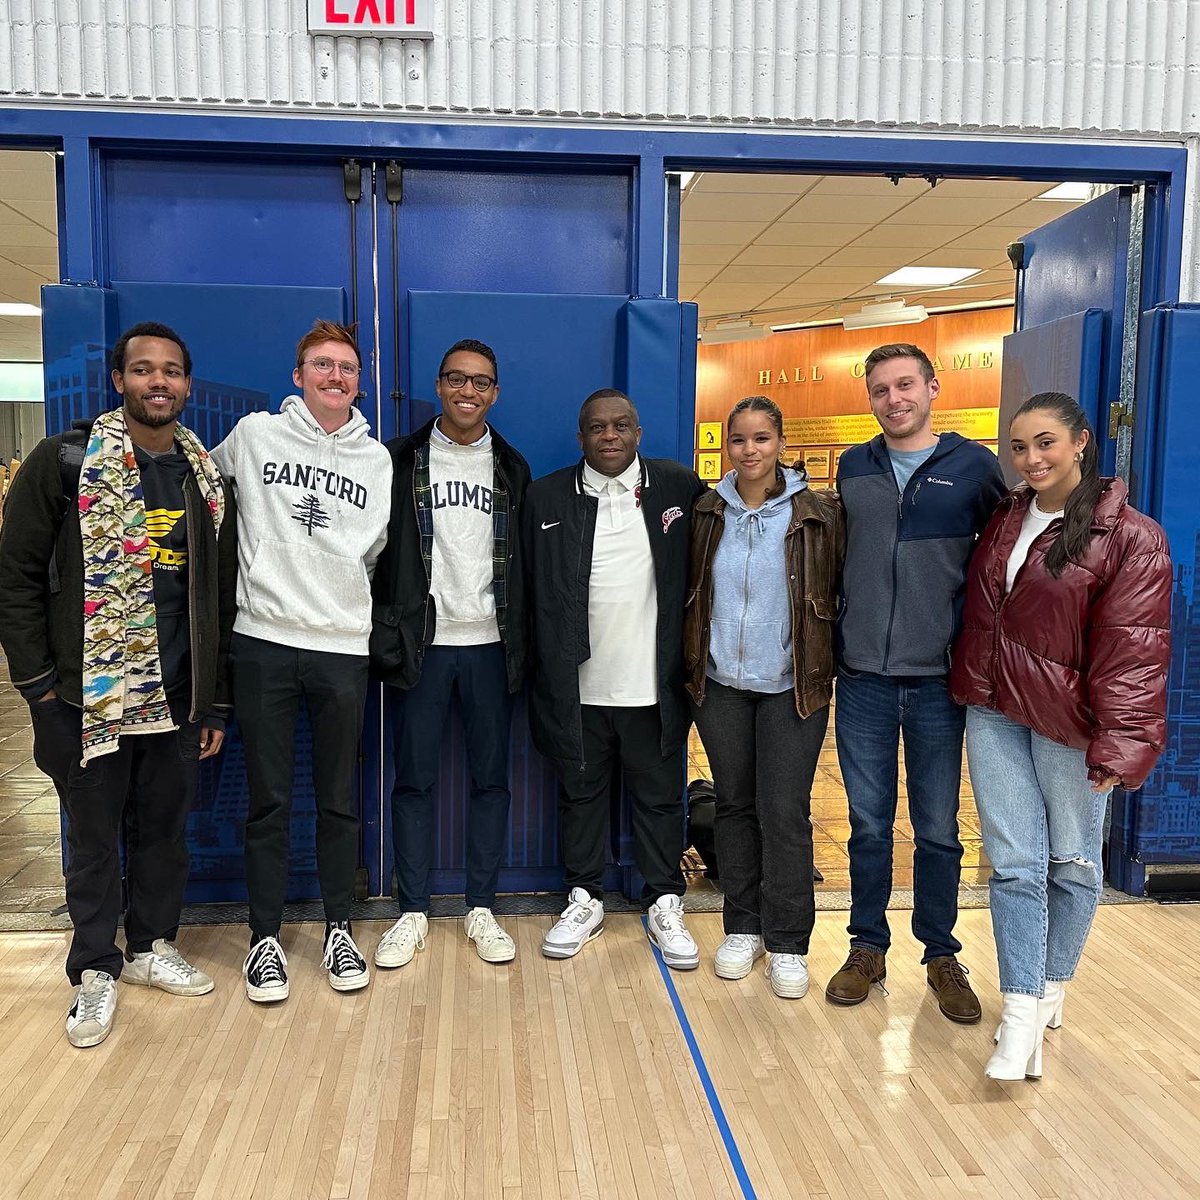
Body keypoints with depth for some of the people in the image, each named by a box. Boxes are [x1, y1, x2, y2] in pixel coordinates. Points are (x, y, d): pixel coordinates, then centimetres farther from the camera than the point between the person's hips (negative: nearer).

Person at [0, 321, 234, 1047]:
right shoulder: (66, 462, -6)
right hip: (87, 696, -3)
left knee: (166, 829, 14)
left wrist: (217, 701, 8)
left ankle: (152, 946, 33)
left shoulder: (206, 481, 6)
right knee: (94, 837, 9)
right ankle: (96, 972, 24)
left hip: (176, 698, 4)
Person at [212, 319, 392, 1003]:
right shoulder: (255, 435, 4)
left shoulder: (378, 460, 8)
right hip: (265, 641, -1)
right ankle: (266, 936, 19)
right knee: (270, 799, 6)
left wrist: (342, 594, 10)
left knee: (339, 799, 10)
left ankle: (340, 929, 23)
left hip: (344, 647, 1)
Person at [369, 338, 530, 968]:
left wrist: (520, 646, 3)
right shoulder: (401, 460, 2)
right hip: (421, 644, -2)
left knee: (491, 778, 7)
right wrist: (385, 636, -7)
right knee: (415, 779, 5)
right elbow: (377, 553, 0)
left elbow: (523, 563, 9)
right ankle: (412, 913, 18)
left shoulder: (511, 468, 9)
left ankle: (481, 909, 20)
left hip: (489, 645, 2)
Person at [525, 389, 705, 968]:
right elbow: (531, 589, 4)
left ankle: (664, 904, 26)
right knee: (581, 793, 13)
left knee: (660, 797, 10)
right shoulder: (546, 497, 2)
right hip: (576, 684, 1)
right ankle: (584, 899, 30)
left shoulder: (679, 487, 1)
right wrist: (543, 669, 2)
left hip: (653, 683, 0)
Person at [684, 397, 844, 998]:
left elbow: (841, 589, -1)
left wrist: (832, 657, -5)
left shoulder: (818, 513, -4)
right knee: (734, 804, 12)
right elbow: (688, 590, 12)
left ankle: (788, 944, 14)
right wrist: (691, 664, 8)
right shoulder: (707, 513, 4)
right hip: (721, 683, 3)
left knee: (785, 812, -1)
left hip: (792, 686, -3)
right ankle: (743, 927, 26)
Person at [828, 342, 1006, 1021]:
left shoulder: (974, 465, -1)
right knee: (869, 825, 10)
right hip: (863, 680, 2)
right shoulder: (852, 469, 7)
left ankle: (942, 955, 26)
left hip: (939, 681, -2)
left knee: (939, 830, 9)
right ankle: (869, 948, 26)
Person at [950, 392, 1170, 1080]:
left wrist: (1120, 742, -20)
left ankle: (1052, 989, 32)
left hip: (1068, 722, -4)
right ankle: (1023, 1017, 9)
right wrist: (970, 683, 14)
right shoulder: (1005, 519, 7)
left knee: (1072, 862, 12)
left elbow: (1133, 651, -16)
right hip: (994, 713, 4)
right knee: (1014, 862, 3)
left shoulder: (1130, 538, -11)